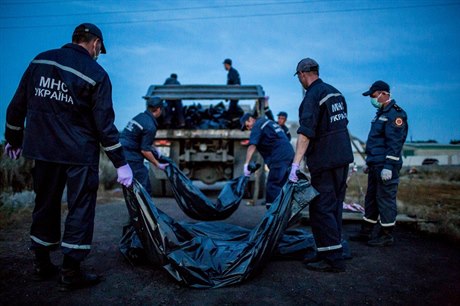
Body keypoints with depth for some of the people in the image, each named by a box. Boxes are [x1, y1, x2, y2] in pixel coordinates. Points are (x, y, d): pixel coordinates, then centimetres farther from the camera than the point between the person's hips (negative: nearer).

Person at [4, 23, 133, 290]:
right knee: (80, 208, 4)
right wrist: (121, 163, -7)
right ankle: (71, 272, 9)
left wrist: (14, 140, 22)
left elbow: (17, 106, 9)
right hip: (80, 153, -5)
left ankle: (42, 264, 30)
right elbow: (104, 125, -11)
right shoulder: (96, 74, -8)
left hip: (42, 148, 5)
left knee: (45, 204, 17)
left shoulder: (40, 61, 6)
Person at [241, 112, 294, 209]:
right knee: (282, 186, 14)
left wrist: (246, 164, -18)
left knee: (272, 186, -9)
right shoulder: (267, 122, 27)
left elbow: (252, 146, -13)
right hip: (289, 153, 10)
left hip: (279, 157, -10)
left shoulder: (257, 125, -1)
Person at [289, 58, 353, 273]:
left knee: (321, 209, -3)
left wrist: (295, 164, -26)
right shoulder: (335, 92, 14)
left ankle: (333, 260, 1)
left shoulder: (312, 96, -13)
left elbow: (305, 133, -24)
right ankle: (331, 253, 23)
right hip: (343, 157, 9)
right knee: (334, 208, 14)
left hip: (324, 161, -9)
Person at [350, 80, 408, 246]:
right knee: (371, 198, 13)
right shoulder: (381, 113, 19)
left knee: (385, 198, -3)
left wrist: (388, 166, -23)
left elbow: (395, 143, -20)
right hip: (375, 165, 10)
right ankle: (366, 232, 23)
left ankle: (386, 235, 8)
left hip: (386, 166, -10)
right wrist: (369, 162, 24)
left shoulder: (395, 114, -12)